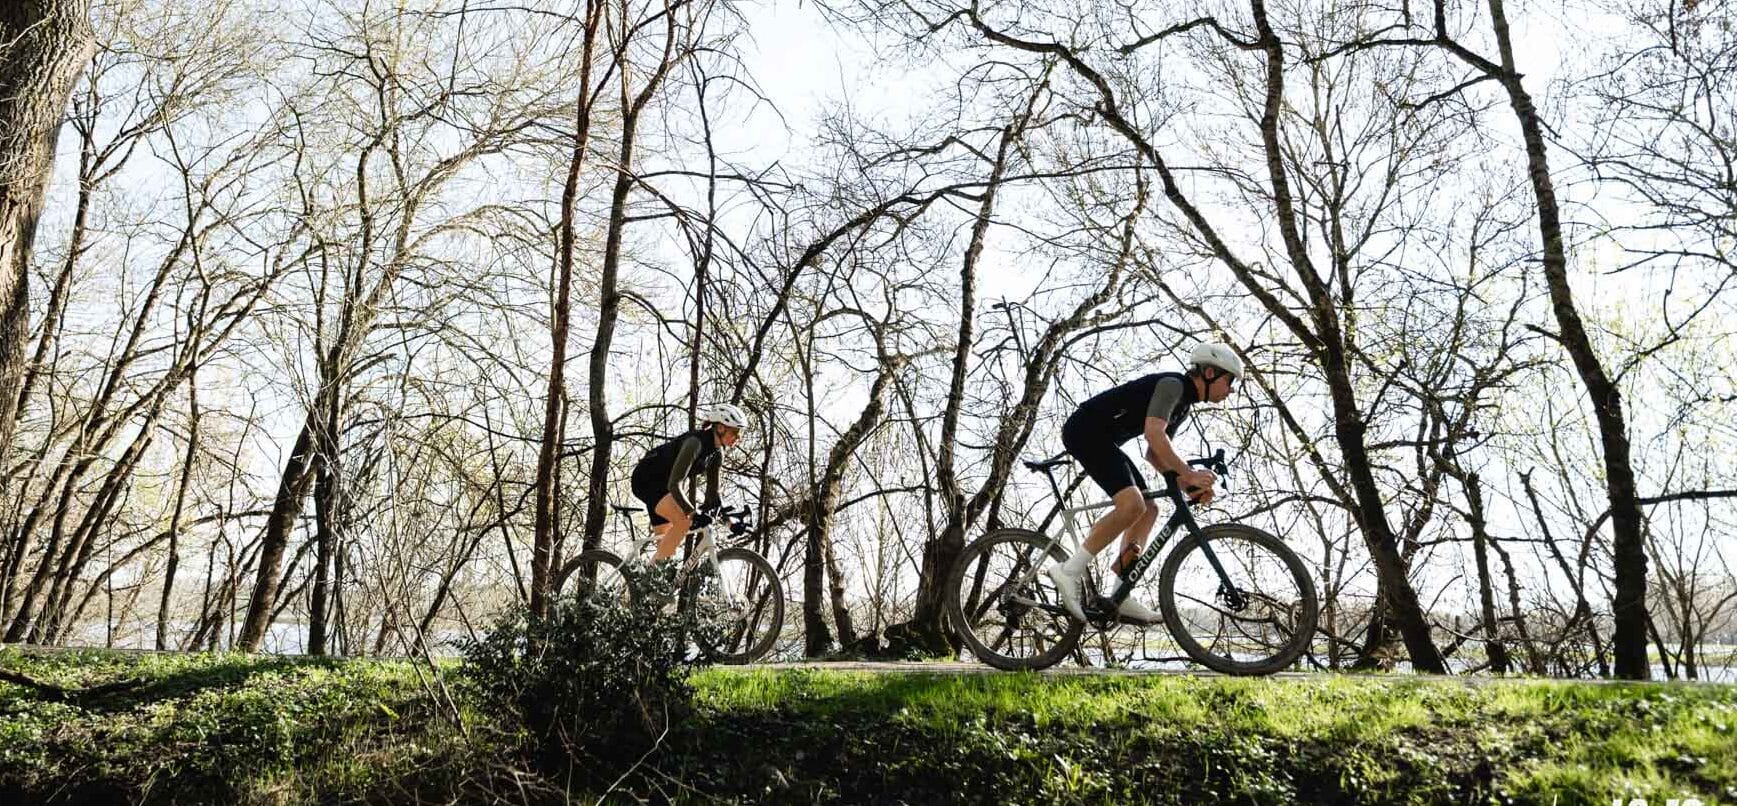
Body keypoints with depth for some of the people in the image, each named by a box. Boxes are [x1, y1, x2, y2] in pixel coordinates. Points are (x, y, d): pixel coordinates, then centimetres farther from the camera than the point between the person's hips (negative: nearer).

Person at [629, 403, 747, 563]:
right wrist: (695, 513, -47)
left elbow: (712, 492, 2)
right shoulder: (695, 442, -30)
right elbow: (674, 485, -38)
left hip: (663, 485, 9)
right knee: (685, 520, -27)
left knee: (666, 544, 8)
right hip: (646, 479, -9)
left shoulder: (717, 452, -4)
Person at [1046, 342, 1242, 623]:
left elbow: (1154, 453, 19)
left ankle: (1121, 596, 2)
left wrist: (1187, 484, 4)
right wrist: (1188, 474, -27)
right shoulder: (1173, 384, -13)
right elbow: (1153, 432, -27)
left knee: (1148, 510, 7)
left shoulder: (1183, 407, 17)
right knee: (1132, 504, -26)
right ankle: (1070, 570, -20)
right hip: (1086, 429, -11)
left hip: (1102, 439, 11)